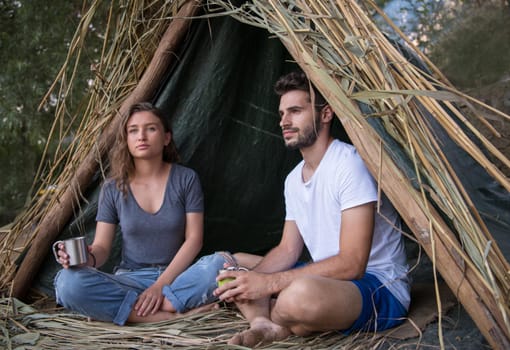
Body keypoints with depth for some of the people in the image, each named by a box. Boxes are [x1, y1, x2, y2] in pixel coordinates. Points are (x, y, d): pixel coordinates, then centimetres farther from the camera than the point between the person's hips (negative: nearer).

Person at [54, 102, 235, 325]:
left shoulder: (186, 179, 1)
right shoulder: (113, 188, 4)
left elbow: (193, 239, -5)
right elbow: (102, 247, 1)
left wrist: (161, 285, -16)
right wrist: (87, 258, -24)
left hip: (176, 276, 0)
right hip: (129, 279, 1)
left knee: (222, 262, -32)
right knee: (68, 283, -29)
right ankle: (173, 314, -28)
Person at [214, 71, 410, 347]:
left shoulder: (349, 164, -20)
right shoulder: (293, 179, 8)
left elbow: (351, 265, -26)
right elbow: (287, 250, 10)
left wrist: (269, 283, -26)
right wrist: (251, 279, -11)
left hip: (381, 292, -9)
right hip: (327, 281, 9)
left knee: (302, 293, -41)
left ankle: (263, 319, -8)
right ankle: (266, 325, -15)